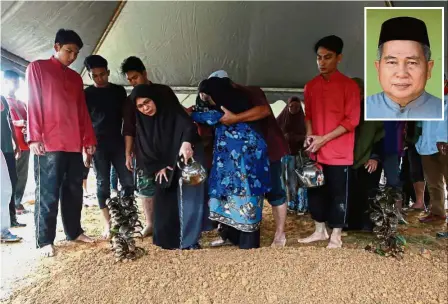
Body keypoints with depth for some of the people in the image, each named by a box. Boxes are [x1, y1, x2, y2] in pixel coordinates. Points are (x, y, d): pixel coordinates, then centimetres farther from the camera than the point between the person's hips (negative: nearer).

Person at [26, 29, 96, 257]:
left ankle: (74, 232, 21)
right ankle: (45, 240, 7)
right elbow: (33, 103, -4)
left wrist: (89, 139, 12)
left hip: (74, 144, 6)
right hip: (49, 143, -5)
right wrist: (34, 137, -12)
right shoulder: (37, 68, 5)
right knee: (48, 193, -2)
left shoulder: (76, 77, 20)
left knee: (74, 191, 9)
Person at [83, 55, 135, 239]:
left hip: (118, 143, 2)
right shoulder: (86, 94, 3)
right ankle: (108, 224, 10)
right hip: (98, 145, -2)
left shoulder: (119, 91, 9)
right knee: (103, 185, 2)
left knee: (128, 182, -1)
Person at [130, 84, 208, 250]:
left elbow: (188, 125, -30)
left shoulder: (172, 112, -13)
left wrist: (186, 142, -49)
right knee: (165, 203, 5)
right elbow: (144, 150, 3)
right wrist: (157, 167, -9)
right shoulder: (142, 124, 1)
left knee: (188, 198, -11)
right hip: (164, 168, 5)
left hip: (186, 161, -5)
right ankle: (169, 239, 16)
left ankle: (189, 241, -7)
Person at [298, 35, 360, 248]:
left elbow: (351, 120, -11)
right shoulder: (311, 86, 7)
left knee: (338, 194, 6)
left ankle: (336, 237, 21)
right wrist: (309, 136, -3)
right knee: (315, 192, 13)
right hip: (316, 152, 5)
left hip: (339, 153, -5)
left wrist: (323, 139, -16)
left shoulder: (349, 85, -8)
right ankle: (320, 231, 30)